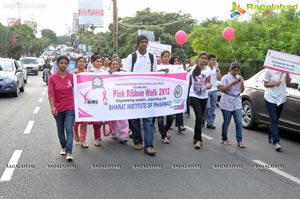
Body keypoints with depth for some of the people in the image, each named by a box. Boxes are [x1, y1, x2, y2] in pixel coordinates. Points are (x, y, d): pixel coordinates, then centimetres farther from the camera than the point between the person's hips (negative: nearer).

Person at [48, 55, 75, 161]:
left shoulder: (72, 76, -4)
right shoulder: (52, 78, -6)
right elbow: (51, 93, -12)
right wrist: (52, 106, -24)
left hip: (70, 107, -1)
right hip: (58, 108, 1)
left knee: (69, 129, -9)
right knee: (60, 129, 17)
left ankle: (69, 152, -8)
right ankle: (63, 147, 37)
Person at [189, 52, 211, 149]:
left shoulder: (208, 70, 5)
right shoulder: (193, 69, -4)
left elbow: (208, 82, 12)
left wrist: (209, 85, -8)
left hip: (204, 96, 4)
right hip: (194, 96, -4)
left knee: (199, 118, 10)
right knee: (199, 117, -16)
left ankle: (196, 138, 25)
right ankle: (198, 139, -8)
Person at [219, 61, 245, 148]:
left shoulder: (239, 78, 11)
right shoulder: (225, 77, -5)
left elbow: (241, 90, 11)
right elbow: (222, 89, -13)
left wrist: (242, 82, -5)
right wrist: (232, 83, -18)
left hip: (237, 104, 4)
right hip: (227, 103, -4)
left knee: (239, 122, -4)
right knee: (226, 122, 5)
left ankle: (239, 140, 2)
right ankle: (224, 139, 20)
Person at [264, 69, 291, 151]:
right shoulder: (269, 71, -9)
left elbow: (288, 83, 6)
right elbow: (265, 84, -4)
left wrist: (287, 74, -10)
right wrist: (274, 83, -21)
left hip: (281, 98, 5)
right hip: (270, 98, -5)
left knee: (275, 120, 14)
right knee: (274, 120, -11)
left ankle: (271, 137, 32)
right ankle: (277, 142, -16)